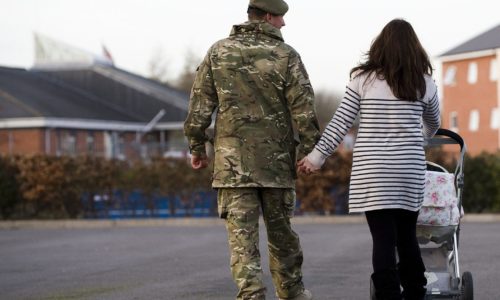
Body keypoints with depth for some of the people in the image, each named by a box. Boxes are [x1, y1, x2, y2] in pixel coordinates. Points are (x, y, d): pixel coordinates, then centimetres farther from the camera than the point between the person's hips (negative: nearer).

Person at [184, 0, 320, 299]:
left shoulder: (219, 52, 2)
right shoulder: (286, 56, -4)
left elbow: (200, 104, 2)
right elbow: (304, 109, -8)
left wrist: (197, 145, 10)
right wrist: (309, 150, -1)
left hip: (232, 161, 0)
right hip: (276, 160, 0)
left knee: (242, 235, -2)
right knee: (281, 230, 15)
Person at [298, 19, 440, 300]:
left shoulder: (363, 79, 0)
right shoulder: (424, 82, 7)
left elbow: (340, 123, -2)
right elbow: (434, 124, 24)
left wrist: (317, 156, 6)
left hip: (372, 171, -2)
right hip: (410, 170, 2)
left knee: (384, 239, -3)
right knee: (407, 236, 13)